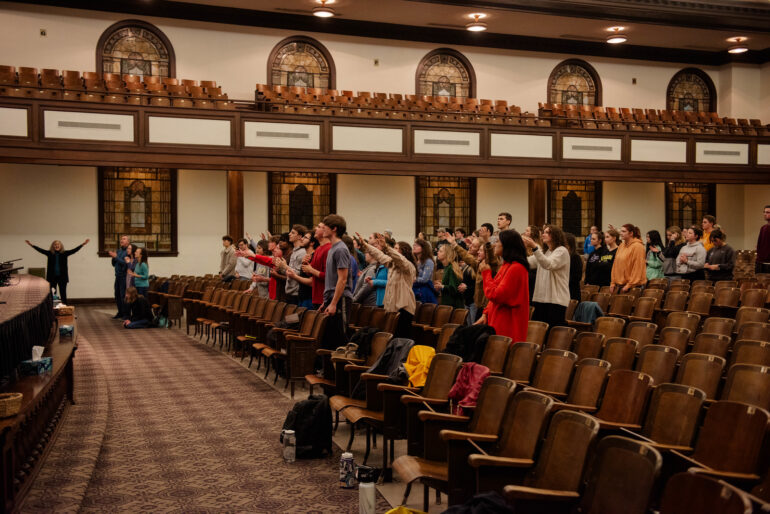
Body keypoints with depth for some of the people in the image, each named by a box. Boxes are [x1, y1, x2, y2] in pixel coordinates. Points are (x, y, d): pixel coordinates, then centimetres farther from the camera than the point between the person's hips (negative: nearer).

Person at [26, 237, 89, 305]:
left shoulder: (65, 253, 2)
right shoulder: (49, 253, 5)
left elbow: (74, 250, -4)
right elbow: (40, 250, 2)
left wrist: (83, 244, -12)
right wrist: (31, 245, -5)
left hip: (62, 277, 0)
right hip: (52, 277, 0)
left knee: (63, 293, 5)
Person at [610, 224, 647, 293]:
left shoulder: (637, 246, -10)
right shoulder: (621, 246, 13)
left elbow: (637, 268, -15)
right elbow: (615, 264, 15)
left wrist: (629, 285, -16)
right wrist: (613, 282, 9)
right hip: (619, 284, 7)